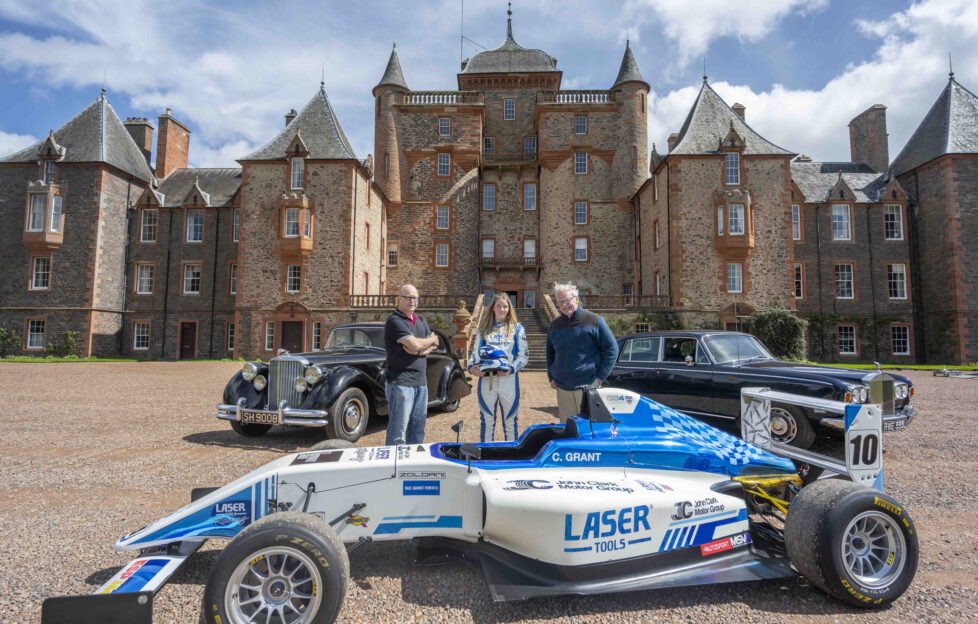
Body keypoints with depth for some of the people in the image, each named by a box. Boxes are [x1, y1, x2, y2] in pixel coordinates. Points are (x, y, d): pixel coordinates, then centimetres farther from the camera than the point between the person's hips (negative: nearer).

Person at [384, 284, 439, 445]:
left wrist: (420, 349, -11)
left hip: (421, 383, 8)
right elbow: (415, 344, -20)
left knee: (417, 431, 15)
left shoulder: (420, 320, 16)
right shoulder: (394, 321, -10)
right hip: (400, 382, -8)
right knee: (397, 432, -4)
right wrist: (431, 339, -1)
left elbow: (434, 345, 10)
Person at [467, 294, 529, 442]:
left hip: (509, 379, -1)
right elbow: (476, 351, 14)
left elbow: (524, 354, 3)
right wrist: (471, 366, -6)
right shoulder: (483, 329, 13)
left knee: (510, 420, 5)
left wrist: (511, 369, -13)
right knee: (487, 421, 7)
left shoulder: (517, 328, 8)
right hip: (486, 378, 1)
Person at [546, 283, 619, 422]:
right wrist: (551, 377, 15)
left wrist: (600, 377, -6)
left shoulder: (594, 321, -3)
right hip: (562, 388, 5)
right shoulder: (555, 324, 12)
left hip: (588, 388, -4)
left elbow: (612, 349, -1)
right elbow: (550, 352, 25)